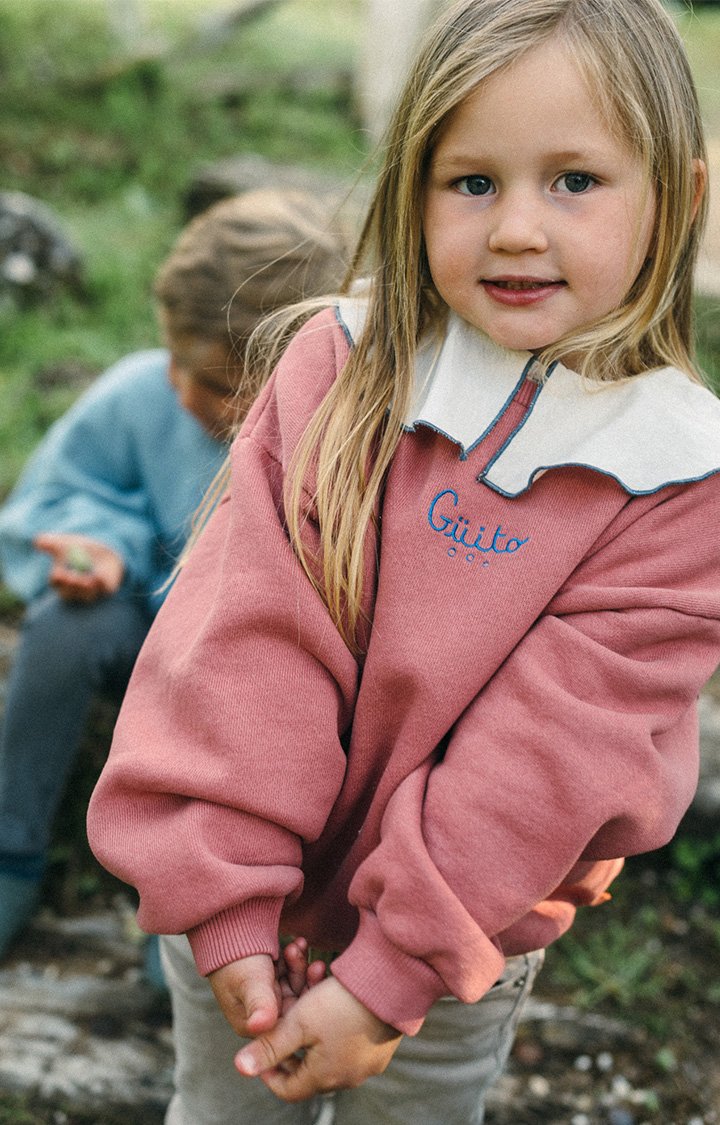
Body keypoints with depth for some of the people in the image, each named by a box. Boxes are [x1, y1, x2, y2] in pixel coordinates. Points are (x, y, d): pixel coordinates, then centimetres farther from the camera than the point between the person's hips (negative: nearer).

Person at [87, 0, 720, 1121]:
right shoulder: (342, 364, -13)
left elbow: (554, 754, -18)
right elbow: (243, 629, -17)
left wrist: (390, 970, -20)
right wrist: (225, 897, -20)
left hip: (458, 958, -1)